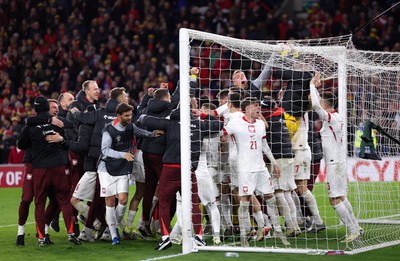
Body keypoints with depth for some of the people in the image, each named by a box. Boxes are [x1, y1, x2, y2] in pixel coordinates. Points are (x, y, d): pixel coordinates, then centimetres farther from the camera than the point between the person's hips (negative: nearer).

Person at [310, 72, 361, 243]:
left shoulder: (331, 118, -15)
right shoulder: (335, 117, 11)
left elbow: (315, 105, -27)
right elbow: (319, 104, 28)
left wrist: (312, 85, -15)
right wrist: (315, 86, 24)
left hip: (335, 163, -10)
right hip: (338, 161, 10)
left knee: (335, 199, -9)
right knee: (341, 197, 14)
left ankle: (353, 230, -9)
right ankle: (355, 228, 17)